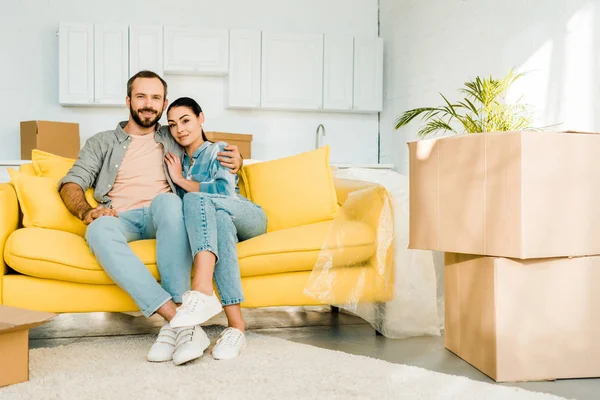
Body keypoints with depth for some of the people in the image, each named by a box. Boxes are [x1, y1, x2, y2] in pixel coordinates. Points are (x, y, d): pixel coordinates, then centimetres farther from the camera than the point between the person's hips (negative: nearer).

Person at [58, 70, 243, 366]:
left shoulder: (174, 138, 25)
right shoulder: (102, 142, 23)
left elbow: (216, 154, 30)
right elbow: (71, 183, 12)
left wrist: (235, 160, 4)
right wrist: (86, 212, -11)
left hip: (161, 218, 0)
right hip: (121, 219, 1)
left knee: (166, 199, -38)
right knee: (99, 230, -37)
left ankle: (176, 323, -45)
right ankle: (180, 319, -46)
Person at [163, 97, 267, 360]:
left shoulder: (218, 150, 6)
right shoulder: (176, 162, 21)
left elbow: (225, 192, -11)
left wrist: (181, 180, -4)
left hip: (249, 218, -2)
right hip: (215, 224, 2)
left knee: (195, 199, -32)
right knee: (219, 218, -37)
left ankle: (202, 292, -55)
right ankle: (236, 325, -53)